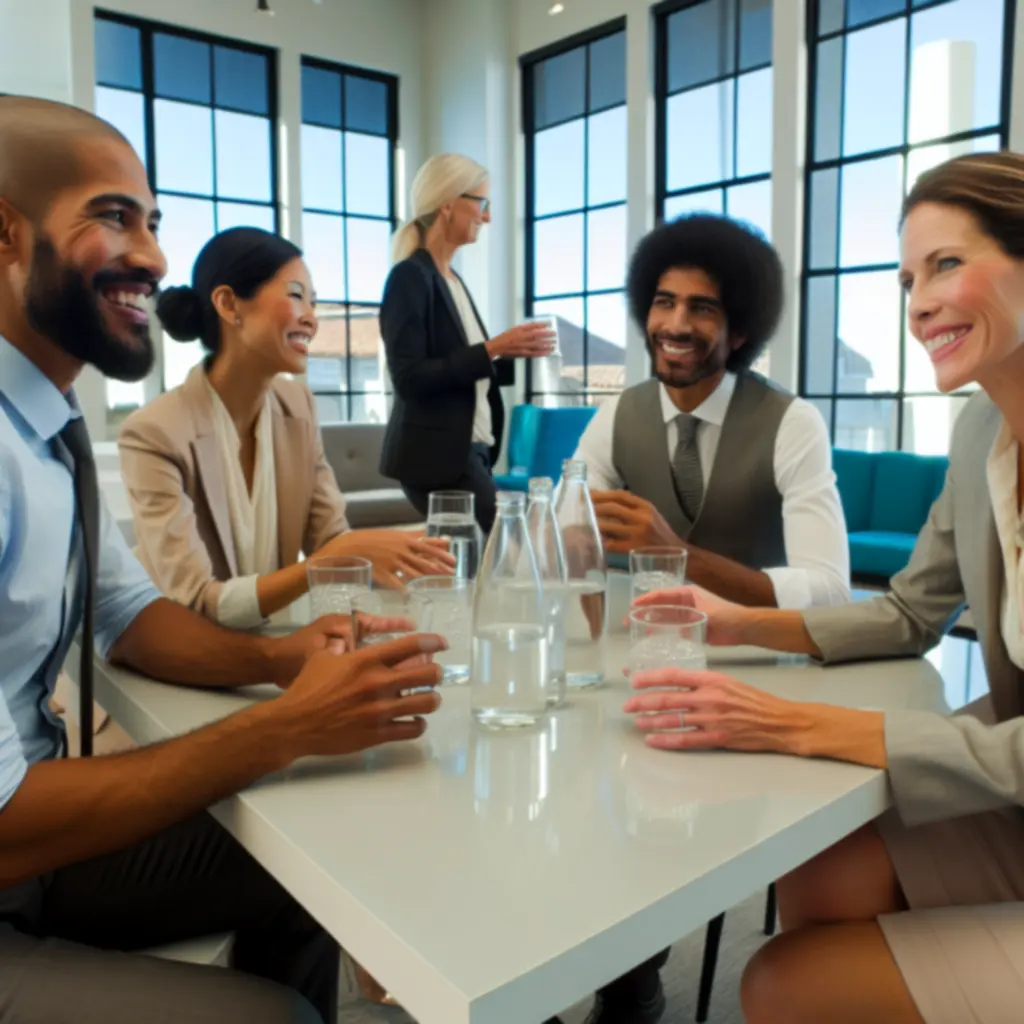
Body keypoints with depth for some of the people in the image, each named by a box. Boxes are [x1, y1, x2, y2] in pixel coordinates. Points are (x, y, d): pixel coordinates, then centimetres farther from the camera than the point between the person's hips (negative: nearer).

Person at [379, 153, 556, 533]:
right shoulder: (410, 277, -10)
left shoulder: (453, 281, 16)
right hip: (436, 457, -8)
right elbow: (409, 379, -18)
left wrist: (512, 354, 5)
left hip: (468, 452, 9)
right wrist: (491, 349, -19)